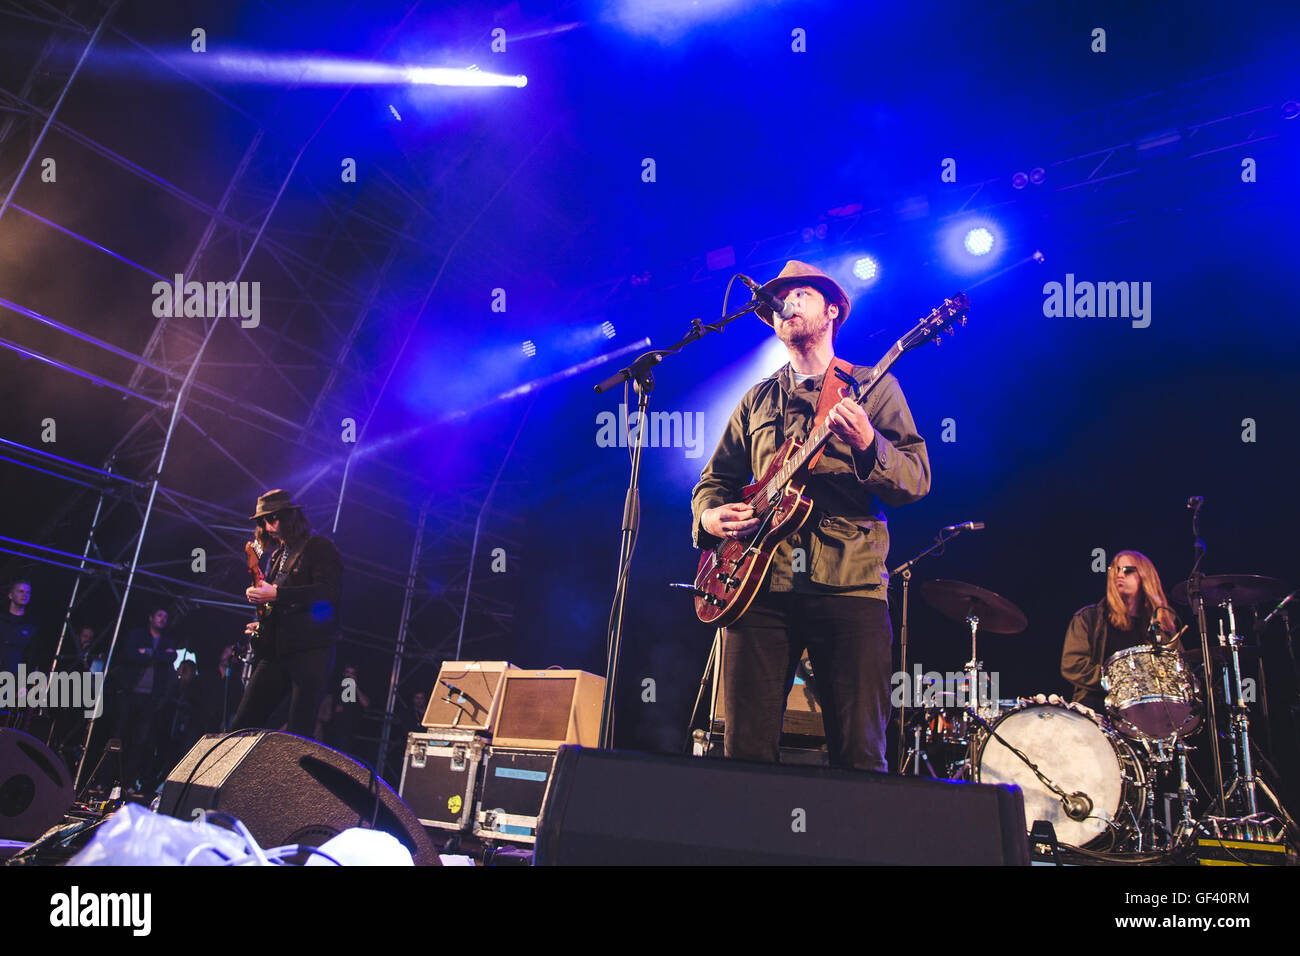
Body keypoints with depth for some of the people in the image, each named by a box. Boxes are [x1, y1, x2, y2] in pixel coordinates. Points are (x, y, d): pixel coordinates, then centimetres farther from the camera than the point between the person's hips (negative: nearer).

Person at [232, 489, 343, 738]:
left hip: (311, 651, -8)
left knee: (297, 733, -8)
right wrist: (262, 623, 13)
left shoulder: (319, 546, -3)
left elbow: (328, 592, -18)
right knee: (242, 725, 4)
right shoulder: (279, 555, 21)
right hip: (276, 651, 8)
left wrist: (276, 594, -19)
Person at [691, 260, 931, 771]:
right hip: (759, 584, 3)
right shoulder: (757, 400, 21)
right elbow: (714, 478, 23)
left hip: (849, 582, -2)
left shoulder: (874, 387, 11)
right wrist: (709, 515, 0)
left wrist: (868, 446, -19)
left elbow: (918, 480, 1)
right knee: (747, 751, 2)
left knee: (860, 756, -3)